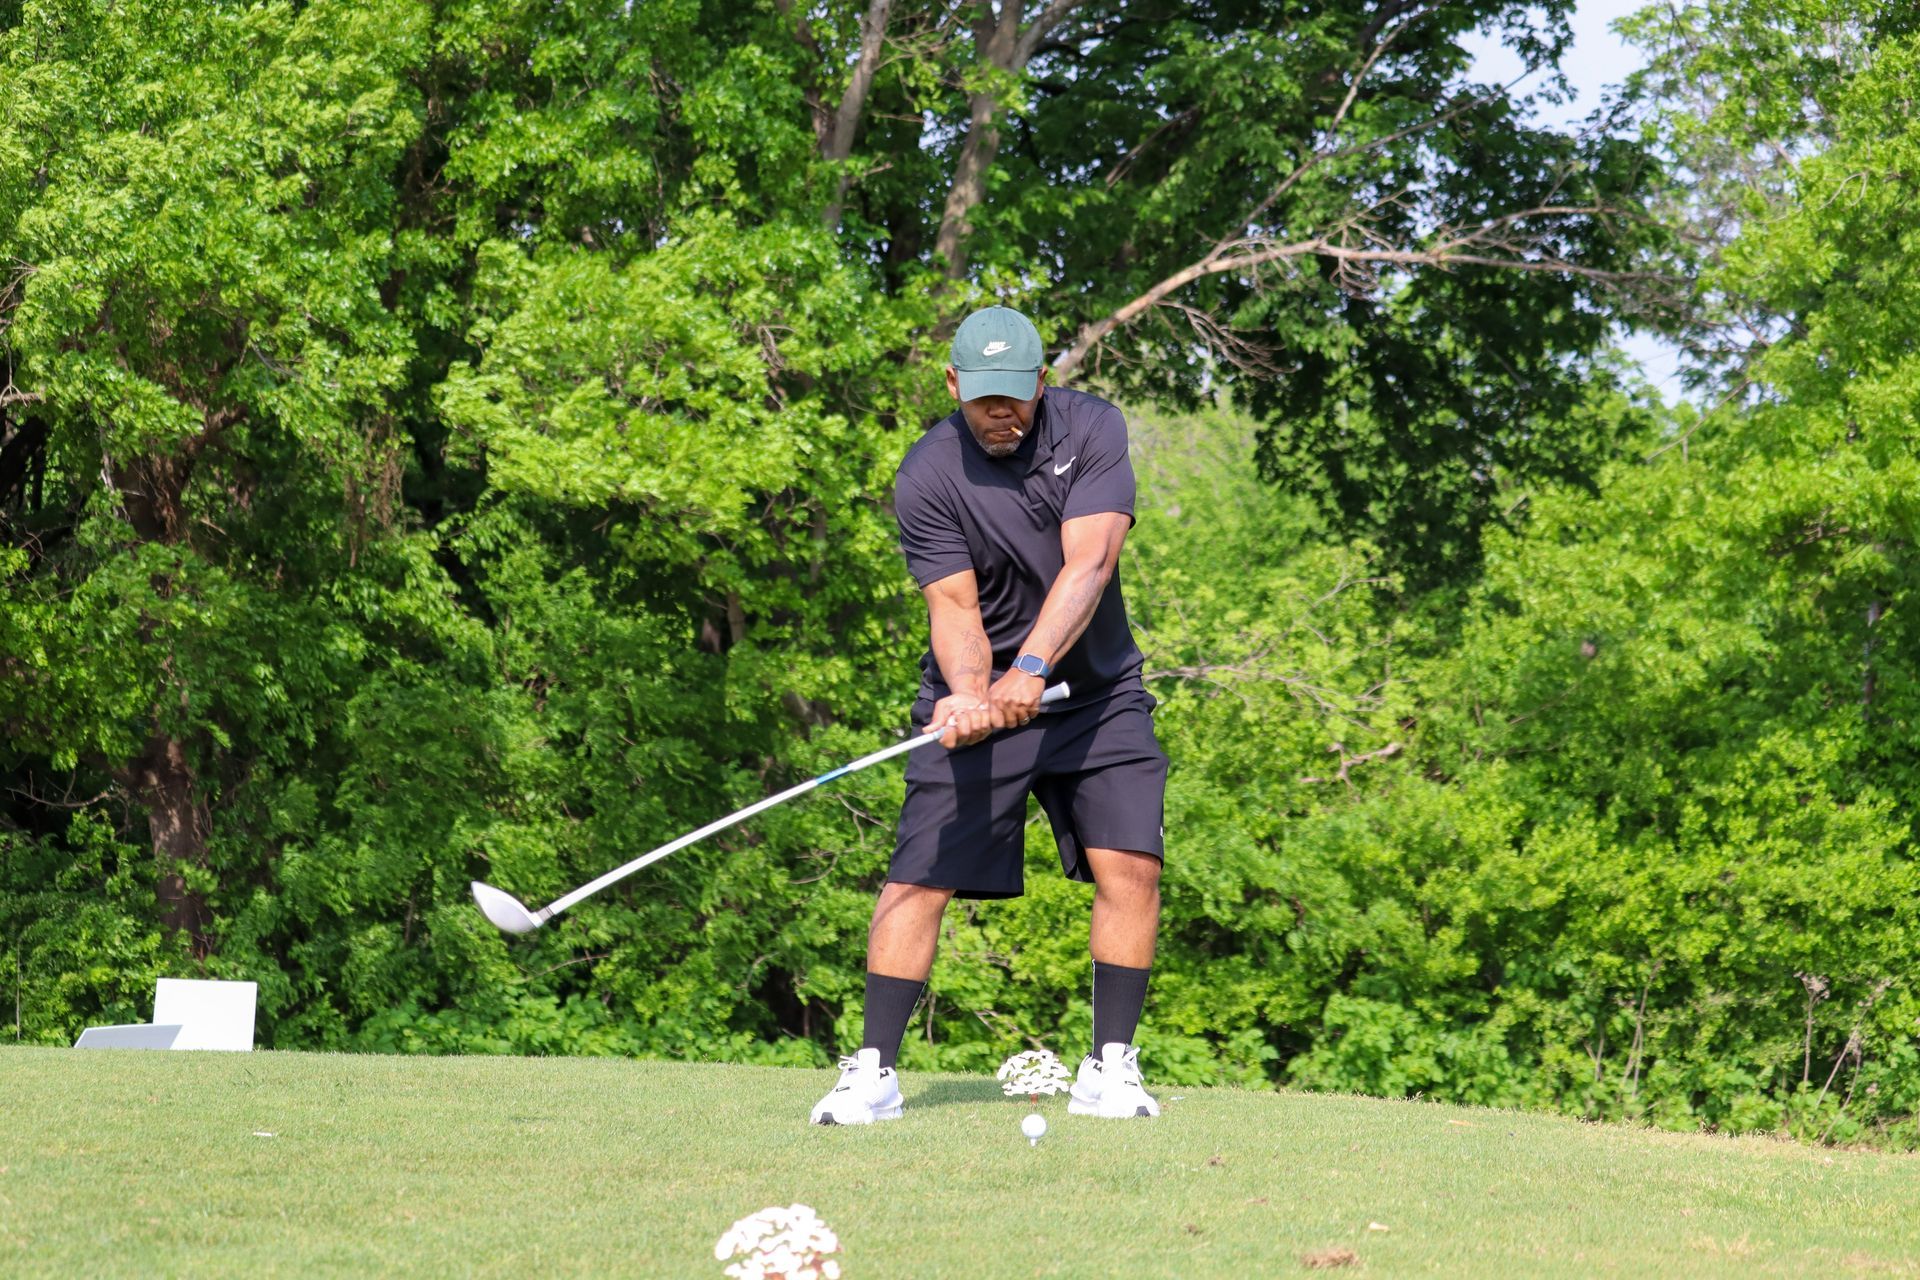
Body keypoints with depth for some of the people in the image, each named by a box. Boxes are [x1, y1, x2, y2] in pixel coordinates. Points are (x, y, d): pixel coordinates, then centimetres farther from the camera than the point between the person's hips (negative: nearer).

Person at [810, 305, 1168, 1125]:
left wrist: (1030, 669, -34)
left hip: (1095, 688, 2)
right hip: (980, 697, -1)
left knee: (1130, 865, -11)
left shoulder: (1091, 429, -9)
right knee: (920, 874, -10)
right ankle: (873, 1070, -5)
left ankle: (1110, 1066, -1)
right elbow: (954, 607, -16)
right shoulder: (927, 478, -12)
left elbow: (1087, 566, -20)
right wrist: (968, 693, -37)